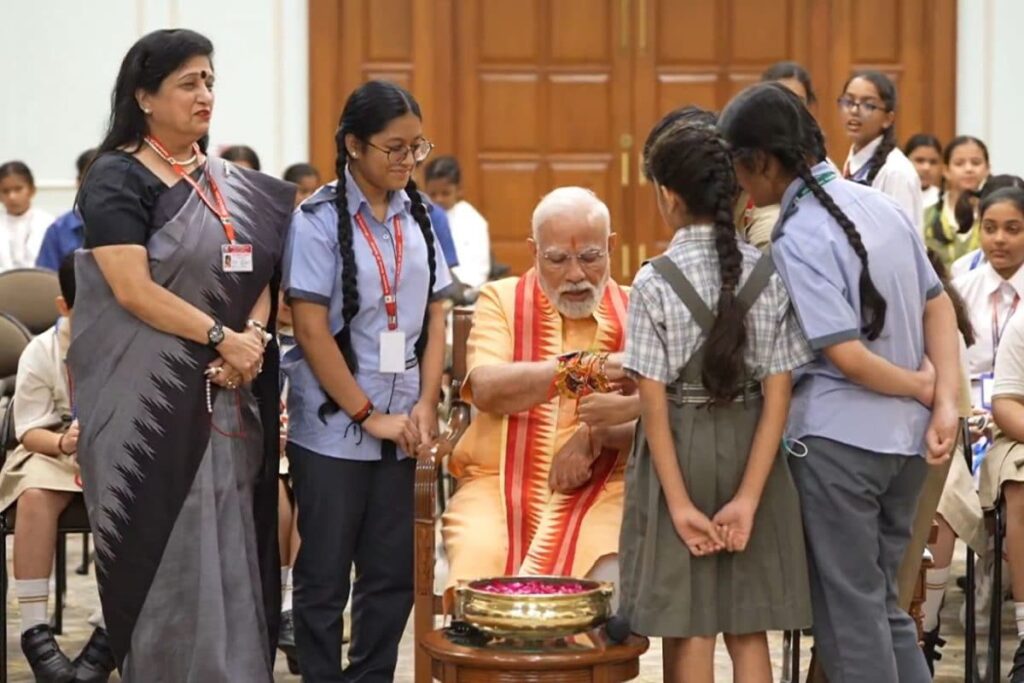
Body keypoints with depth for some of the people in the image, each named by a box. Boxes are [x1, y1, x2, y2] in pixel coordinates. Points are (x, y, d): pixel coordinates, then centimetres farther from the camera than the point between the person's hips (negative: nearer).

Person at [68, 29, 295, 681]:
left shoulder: (230, 184, 13)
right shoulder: (117, 180, -8)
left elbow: (264, 268, 11)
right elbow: (133, 289, -16)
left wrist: (254, 336, -9)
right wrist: (222, 338, -16)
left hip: (228, 397, 6)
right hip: (149, 400, -6)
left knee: (230, 547, 5)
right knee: (166, 550, -3)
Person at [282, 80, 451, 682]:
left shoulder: (419, 216, 7)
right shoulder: (319, 221, -8)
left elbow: (435, 316, 10)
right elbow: (312, 328, -11)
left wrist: (426, 405, -2)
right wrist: (369, 415, -12)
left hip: (402, 427, 5)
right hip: (334, 427, -5)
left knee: (394, 576, 7)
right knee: (324, 578, 3)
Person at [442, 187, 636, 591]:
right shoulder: (501, 300, 8)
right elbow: (486, 389, -12)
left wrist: (595, 435, -18)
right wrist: (584, 368, -23)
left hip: (601, 493, 0)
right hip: (498, 485, 0)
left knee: (614, 591, -28)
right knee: (476, 579, -28)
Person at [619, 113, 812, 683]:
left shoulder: (655, 283, -12)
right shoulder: (768, 275, -4)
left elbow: (655, 401, -13)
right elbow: (778, 395, -7)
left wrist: (679, 502, -10)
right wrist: (748, 497, -7)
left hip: (681, 449, -3)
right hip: (750, 450, 3)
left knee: (688, 630, 5)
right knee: (749, 627, 11)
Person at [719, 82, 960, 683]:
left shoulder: (798, 240, -17)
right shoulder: (881, 205, 7)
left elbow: (847, 355, -21)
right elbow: (938, 306, 8)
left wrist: (922, 386, -5)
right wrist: (946, 404, -1)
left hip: (838, 439, -8)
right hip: (905, 438, 8)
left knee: (848, 610, 3)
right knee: (882, 600, 17)